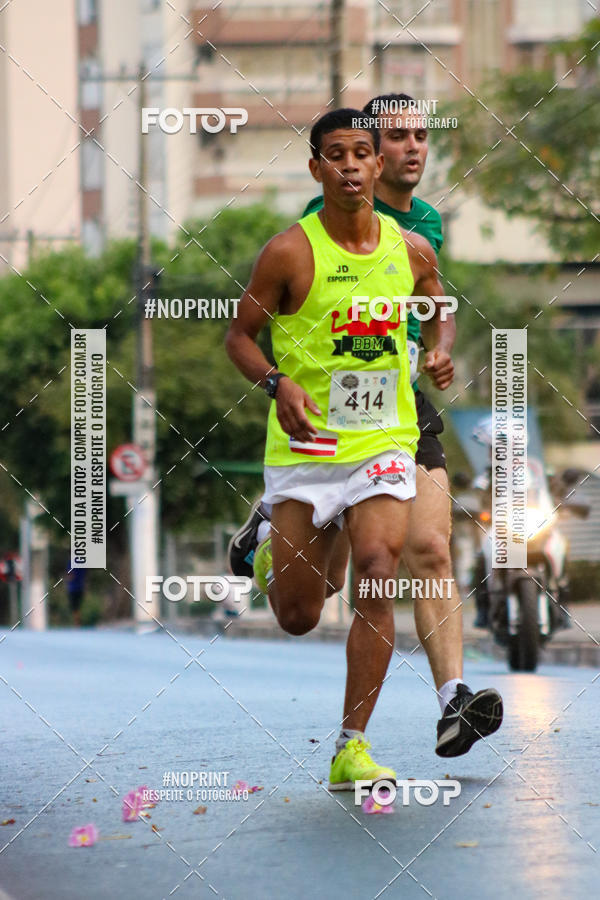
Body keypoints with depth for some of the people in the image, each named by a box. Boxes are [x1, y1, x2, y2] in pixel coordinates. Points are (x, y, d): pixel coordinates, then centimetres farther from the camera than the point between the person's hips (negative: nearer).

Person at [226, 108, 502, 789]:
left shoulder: (412, 251, 3)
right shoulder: (290, 252, -8)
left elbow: (437, 317, 24)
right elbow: (239, 336, 0)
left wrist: (438, 357, 3)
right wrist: (278, 383, -18)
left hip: (384, 442, 2)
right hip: (305, 445, -2)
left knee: (376, 582, -17)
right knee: (297, 618, 5)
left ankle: (352, 748, -11)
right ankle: (274, 554, 44)